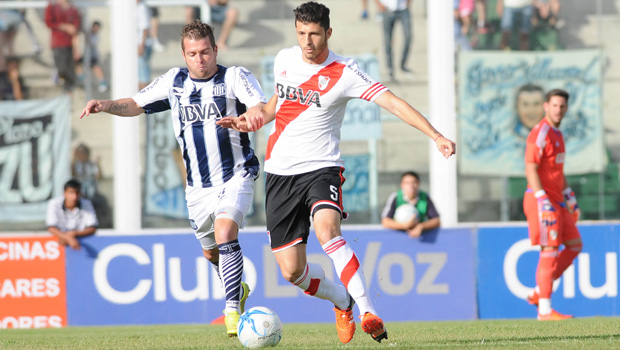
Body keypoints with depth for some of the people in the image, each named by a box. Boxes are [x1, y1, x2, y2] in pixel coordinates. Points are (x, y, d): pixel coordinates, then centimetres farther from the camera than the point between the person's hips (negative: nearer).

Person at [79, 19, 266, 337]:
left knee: (225, 234, -25)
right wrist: (107, 105, -9)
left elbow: (260, 106, -24)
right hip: (198, 185, 5)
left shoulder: (235, 77, -8)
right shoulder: (174, 82, 6)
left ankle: (233, 310, -23)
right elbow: (137, 104, 12)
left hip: (235, 177, -5)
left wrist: (254, 112, -49)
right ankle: (238, 289, 44)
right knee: (211, 252, 15)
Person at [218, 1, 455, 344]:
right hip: (280, 171, 4)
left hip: (321, 168, -4)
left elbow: (393, 102, -19)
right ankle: (342, 302, 32)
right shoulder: (284, 59, 4)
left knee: (327, 229, -35)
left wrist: (436, 136, -28)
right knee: (291, 270, 2)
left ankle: (368, 312, -35)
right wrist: (253, 121, 9)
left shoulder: (344, 73, -12)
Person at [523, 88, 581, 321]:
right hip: (542, 199, -10)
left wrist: (569, 196, 24)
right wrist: (543, 201, -26)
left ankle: (538, 293, 13)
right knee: (549, 251, -10)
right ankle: (544, 310, -8)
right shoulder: (540, 134, -12)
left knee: (574, 245, 10)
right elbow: (530, 169, -19)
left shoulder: (557, 134, 18)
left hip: (557, 199, 10)